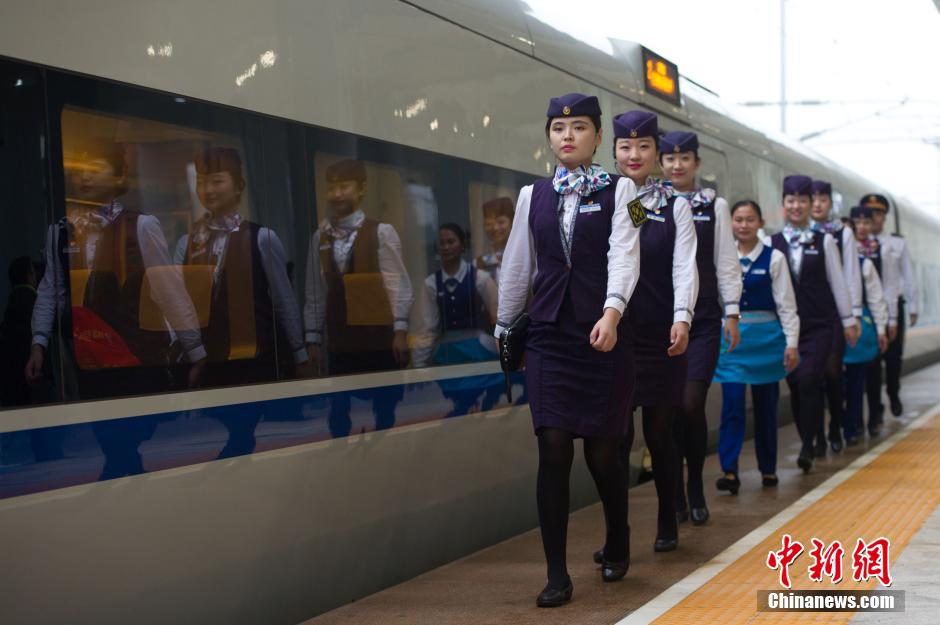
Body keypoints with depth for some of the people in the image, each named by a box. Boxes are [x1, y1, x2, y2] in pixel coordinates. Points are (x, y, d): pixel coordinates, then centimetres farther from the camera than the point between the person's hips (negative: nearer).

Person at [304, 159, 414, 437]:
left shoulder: (381, 232, -4)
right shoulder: (320, 237, 8)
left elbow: (398, 284, -6)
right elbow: (315, 291, 10)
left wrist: (400, 330, -10)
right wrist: (313, 337, 9)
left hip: (379, 339, -4)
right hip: (339, 342, 4)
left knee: (386, 413, 3)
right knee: (339, 415, 7)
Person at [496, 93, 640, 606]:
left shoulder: (618, 190, 2)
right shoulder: (532, 195, 10)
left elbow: (623, 254, -12)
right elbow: (517, 266, 16)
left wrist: (612, 312, -27)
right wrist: (505, 327, 19)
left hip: (603, 333, -2)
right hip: (549, 334, 2)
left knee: (601, 451, 3)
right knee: (554, 448, -7)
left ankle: (617, 543, 31)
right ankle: (557, 574, -1)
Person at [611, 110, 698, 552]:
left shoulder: (674, 205, 6)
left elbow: (684, 266, -3)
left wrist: (681, 318, -18)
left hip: (660, 334, 0)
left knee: (660, 432, 6)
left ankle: (667, 523, 20)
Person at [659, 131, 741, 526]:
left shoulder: (714, 207, 6)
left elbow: (726, 264, 7)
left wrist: (732, 314, 2)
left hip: (703, 319, 0)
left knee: (692, 405, -9)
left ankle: (696, 489, 10)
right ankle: (676, 497, 11)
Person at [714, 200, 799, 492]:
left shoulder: (774, 258, -1)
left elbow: (786, 304, -1)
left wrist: (791, 343, -6)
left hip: (766, 338, 0)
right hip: (730, 337, 1)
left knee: (766, 405, 8)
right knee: (732, 404, -9)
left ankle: (768, 468, 21)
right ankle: (729, 471, -9)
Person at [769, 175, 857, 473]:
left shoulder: (824, 242, 6)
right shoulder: (772, 244, 5)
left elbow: (837, 282, 9)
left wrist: (848, 320, 9)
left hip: (818, 325, -1)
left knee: (809, 380, -16)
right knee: (795, 384, 3)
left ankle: (807, 446, -11)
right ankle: (807, 444, 16)